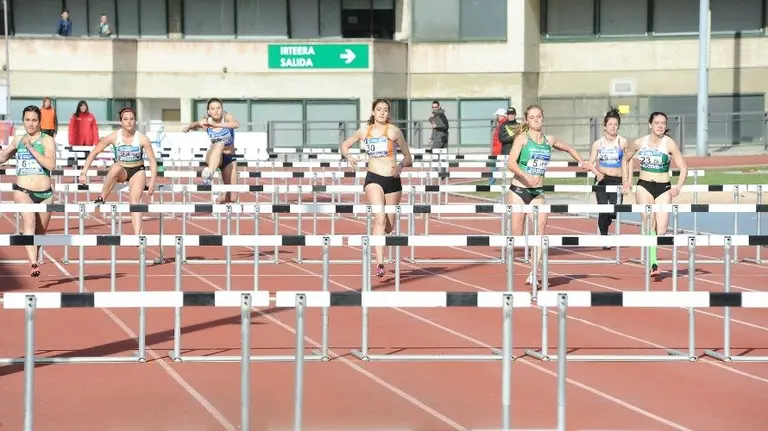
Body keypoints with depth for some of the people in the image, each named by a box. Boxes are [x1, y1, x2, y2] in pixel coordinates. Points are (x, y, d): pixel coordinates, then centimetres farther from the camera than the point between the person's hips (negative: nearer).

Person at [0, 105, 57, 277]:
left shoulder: (47, 140, -1)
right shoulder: (18, 140, 10)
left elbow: (50, 165, -17)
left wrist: (30, 148, -18)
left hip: (44, 193, 0)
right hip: (22, 191, 0)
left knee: (40, 232, 12)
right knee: (29, 221, -26)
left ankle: (34, 260, 39)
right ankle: (33, 264, -40)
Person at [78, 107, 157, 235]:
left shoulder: (142, 139, -16)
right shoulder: (114, 137, -16)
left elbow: (152, 161, -10)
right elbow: (94, 153, -9)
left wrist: (152, 181, -20)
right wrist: (84, 173, -16)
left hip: (137, 171, 0)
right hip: (120, 171, 0)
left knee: (135, 200, -23)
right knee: (116, 167, -38)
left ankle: (137, 235, -32)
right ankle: (102, 199, -28)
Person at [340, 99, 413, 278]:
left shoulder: (394, 131, -1)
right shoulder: (364, 131, 4)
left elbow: (408, 157, 3)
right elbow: (345, 145, 19)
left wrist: (400, 166, -19)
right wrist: (348, 157, -3)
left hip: (393, 180, 1)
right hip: (373, 179, -1)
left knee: (389, 226, 10)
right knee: (380, 218, -22)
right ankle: (380, 263, -27)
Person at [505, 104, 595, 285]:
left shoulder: (549, 140, 8)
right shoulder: (522, 138, -6)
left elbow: (569, 149, 28)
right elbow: (511, 163, -19)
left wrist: (583, 163, 18)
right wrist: (525, 176, -34)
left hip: (537, 193, 3)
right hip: (518, 190, -3)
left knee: (541, 225, -18)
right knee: (517, 234, 1)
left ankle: (533, 274, -21)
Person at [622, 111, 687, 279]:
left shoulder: (669, 144, -6)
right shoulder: (639, 143, -1)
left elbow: (683, 167, -7)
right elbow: (625, 160, 16)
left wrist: (678, 187, -20)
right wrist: (626, 181, 10)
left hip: (663, 188, 0)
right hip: (644, 186, 0)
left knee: (662, 230, -4)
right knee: (649, 224, -16)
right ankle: (653, 264, -20)